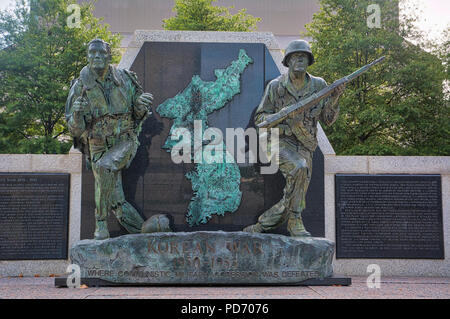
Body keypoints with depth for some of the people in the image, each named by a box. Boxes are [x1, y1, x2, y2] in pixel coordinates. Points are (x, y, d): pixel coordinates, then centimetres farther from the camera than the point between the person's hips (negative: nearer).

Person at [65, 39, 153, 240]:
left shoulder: (124, 79, 0)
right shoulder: (80, 87, -2)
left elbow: (140, 114, 9)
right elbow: (75, 129, -3)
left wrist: (142, 105, -14)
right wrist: (77, 114, -24)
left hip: (125, 141, -1)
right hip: (98, 146, 1)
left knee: (105, 167, -32)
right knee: (115, 201, -8)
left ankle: (101, 222, -17)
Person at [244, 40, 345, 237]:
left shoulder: (319, 86, 5)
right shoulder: (276, 86, -3)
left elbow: (328, 119, 7)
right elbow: (260, 118, -1)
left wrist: (335, 98, -10)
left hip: (305, 147, 4)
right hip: (280, 141, -4)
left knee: (295, 194, -2)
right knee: (299, 168, -32)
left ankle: (259, 226, 13)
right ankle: (294, 220, -16)